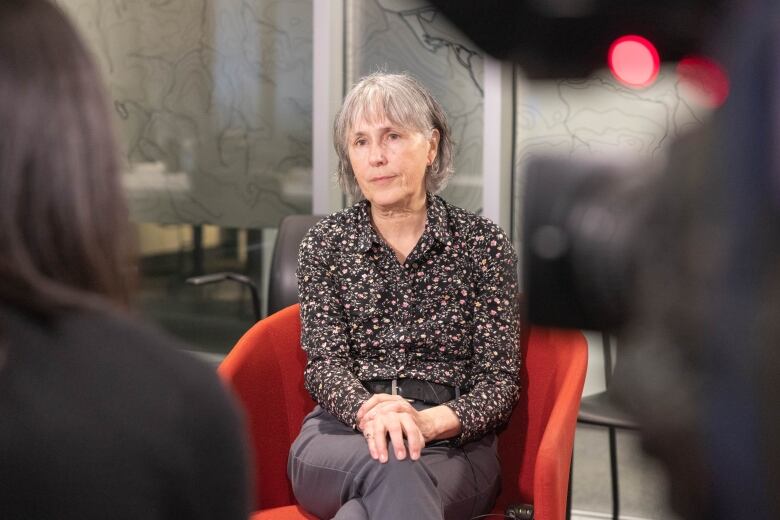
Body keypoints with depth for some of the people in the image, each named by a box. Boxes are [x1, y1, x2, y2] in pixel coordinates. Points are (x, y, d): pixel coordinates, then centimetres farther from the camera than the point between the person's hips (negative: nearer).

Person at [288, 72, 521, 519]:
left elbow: (501, 381, 1)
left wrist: (430, 422, -21)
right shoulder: (325, 243, 11)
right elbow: (325, 364, 0)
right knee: (390, 465, -38)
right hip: (341, 434, 1)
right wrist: (371, 414, -24)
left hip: (453, 442, -1)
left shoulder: (484, 243, 6)